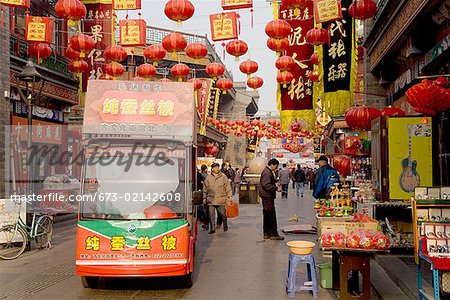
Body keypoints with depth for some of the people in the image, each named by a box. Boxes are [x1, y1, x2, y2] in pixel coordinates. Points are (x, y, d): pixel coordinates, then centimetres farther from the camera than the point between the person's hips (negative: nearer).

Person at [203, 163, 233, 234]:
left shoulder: (223, 177, 3)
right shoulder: (208, 178, 5)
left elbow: (228, 187, 4)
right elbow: (205, 189, 12)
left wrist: (230, 196, 0)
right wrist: (204, 198, 12)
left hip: (221, 199, -1)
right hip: (211, 200, 1)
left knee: (222, 214, 6)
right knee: (211, 215, 1)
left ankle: (225, 226, 28)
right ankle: (212, 229, 10)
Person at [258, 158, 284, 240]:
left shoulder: (268, 171, 17)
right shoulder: (267, 173, -17)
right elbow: (266, 185, -25)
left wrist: (275, 184, 13)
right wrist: (276, 188, -21)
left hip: (266, 196, 11)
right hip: (267, 196, -11)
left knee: (267, 215, 13)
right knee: (272, 214, -7)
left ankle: (266, 233, 19)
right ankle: (273, 234, -4)